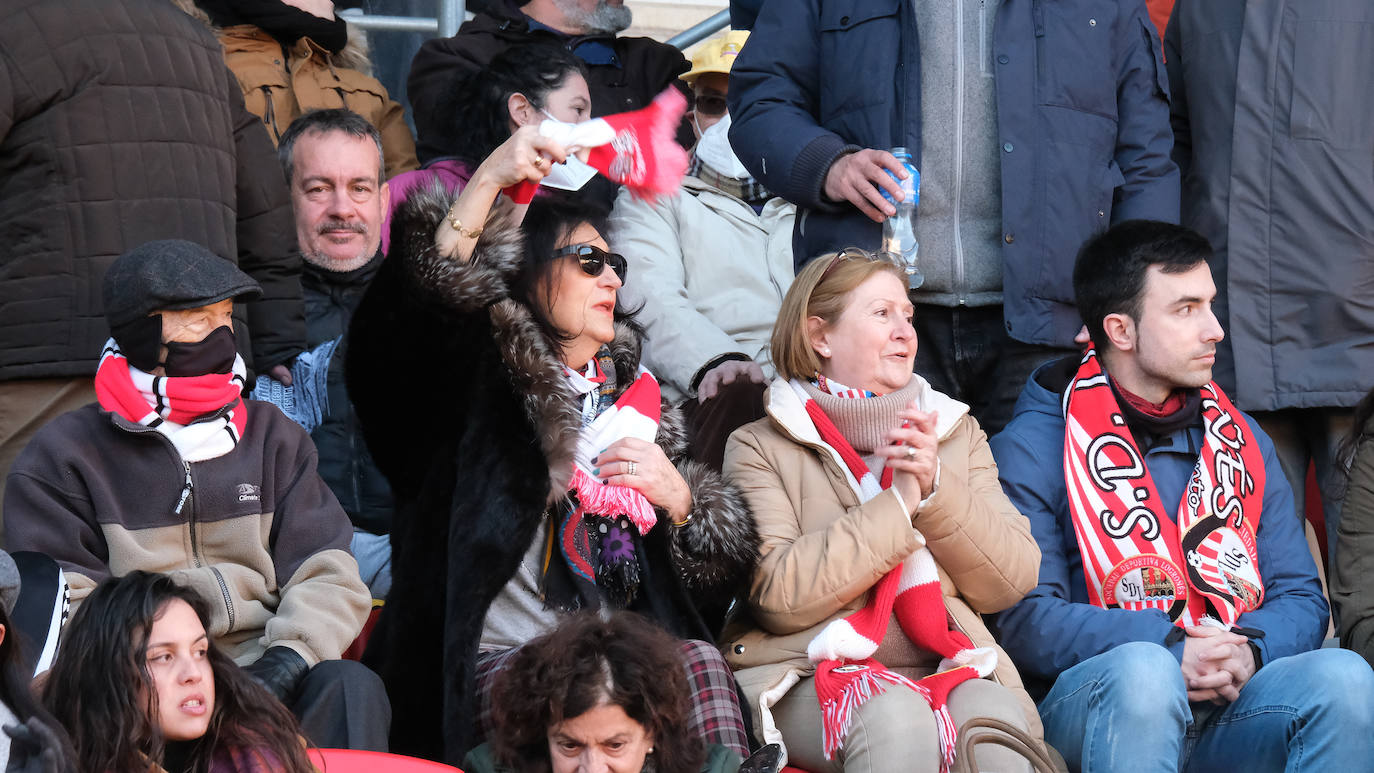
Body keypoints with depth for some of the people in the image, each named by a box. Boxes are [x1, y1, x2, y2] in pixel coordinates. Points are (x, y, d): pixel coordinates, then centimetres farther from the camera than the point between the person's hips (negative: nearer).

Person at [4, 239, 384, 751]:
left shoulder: (272, 436, 19)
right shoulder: (63, 455, 9)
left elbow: (329, 576, 11)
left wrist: (288, 656, -11)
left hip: (265, 671, 3)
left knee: (349, 685, -30)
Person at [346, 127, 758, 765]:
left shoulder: (632, 395, 25)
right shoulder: (485, 382, 6)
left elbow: (719, 570, 25)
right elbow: (427, 301, -20)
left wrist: (676, 496, 4)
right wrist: (489, 180, -25)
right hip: (497, 660, -5)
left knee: (699, 661, -27)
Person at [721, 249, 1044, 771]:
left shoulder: (956, 433, 20)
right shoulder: (760, 448, 6)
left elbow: (1013, 581, 10)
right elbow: (779, 595, -9)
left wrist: (937, 488, -5)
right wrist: (898, 504, -9)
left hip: (946, 666, 3)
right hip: (810, 672, -3)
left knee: (995, 712, -33)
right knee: (896, 716, -36)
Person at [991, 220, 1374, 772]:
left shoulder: (1241, 441, 20)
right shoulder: (1031, 450, 3)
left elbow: (1299, 597, 16)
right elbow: (1026, 618, -7)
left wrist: (1248, 652, -8)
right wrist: (1168, 652, -19)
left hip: (1227, 709, 4)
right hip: (1091, 699, -4)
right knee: (1142, 670, -38)